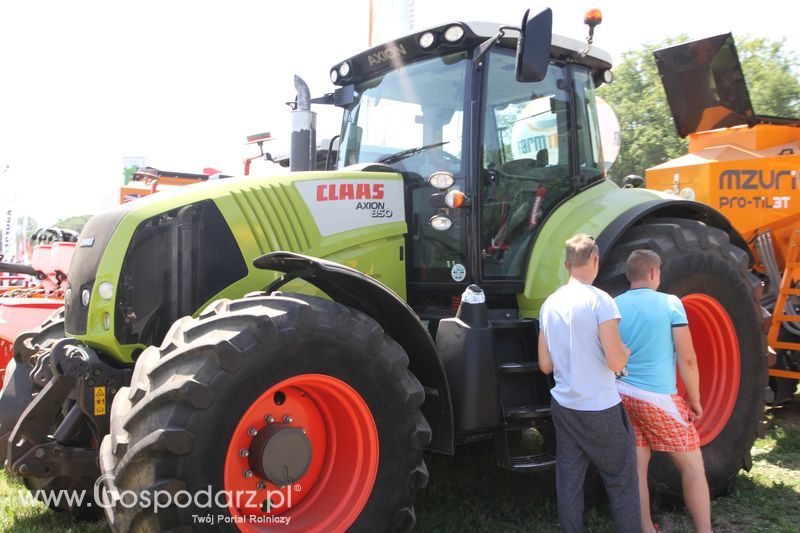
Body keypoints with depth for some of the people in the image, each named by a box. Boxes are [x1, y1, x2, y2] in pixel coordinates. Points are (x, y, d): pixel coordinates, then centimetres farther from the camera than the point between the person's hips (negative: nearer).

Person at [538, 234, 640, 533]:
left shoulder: (549, 304, 4)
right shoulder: (599, 300, -15)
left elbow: (545, 365, 7)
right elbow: (616, 363, -17)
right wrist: (627, 350, 3)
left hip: (562, 407, 5)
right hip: (600, 409, -5)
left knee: (568, 482, 11)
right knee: (622, 482, 10)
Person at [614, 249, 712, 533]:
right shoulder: (670, 303, -9)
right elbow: (687, 359, -10)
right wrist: (694, 400, 1)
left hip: (622, 395, 5)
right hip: (658, 398, -5)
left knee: (638, 466, 11)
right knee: (692, 466, 9)